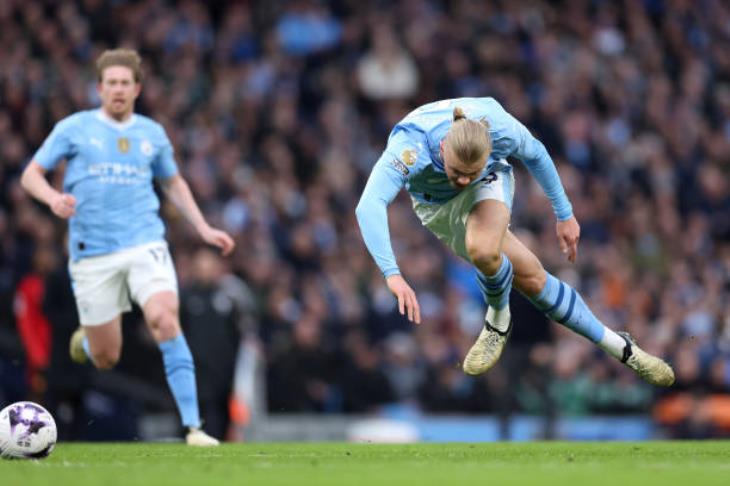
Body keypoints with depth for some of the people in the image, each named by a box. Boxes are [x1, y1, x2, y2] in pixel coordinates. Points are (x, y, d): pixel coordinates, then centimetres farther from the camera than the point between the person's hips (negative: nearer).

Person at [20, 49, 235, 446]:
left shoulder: (152, 133, 11)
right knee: (106, 358, 1)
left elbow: (173, 183, 26)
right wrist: (54, 198, -18)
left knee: (165, 321, -24)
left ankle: (192, 425, -22)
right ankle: (84, 340, 41)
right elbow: (31, 174, 3)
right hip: (92, 253, -1)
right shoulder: (74, 129, 2)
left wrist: (204, 229, 17)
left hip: (145, 245, 1)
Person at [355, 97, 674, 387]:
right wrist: (392, 274, -66)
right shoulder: (409, 148, -43)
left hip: (488, 185, 0)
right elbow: (369, 206, -55)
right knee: (531, 277, -17)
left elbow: (535, 155, -9)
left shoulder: (499, 127, -34)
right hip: (437, 206, 0)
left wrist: (564, 215, 0)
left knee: (482, 249, -33)